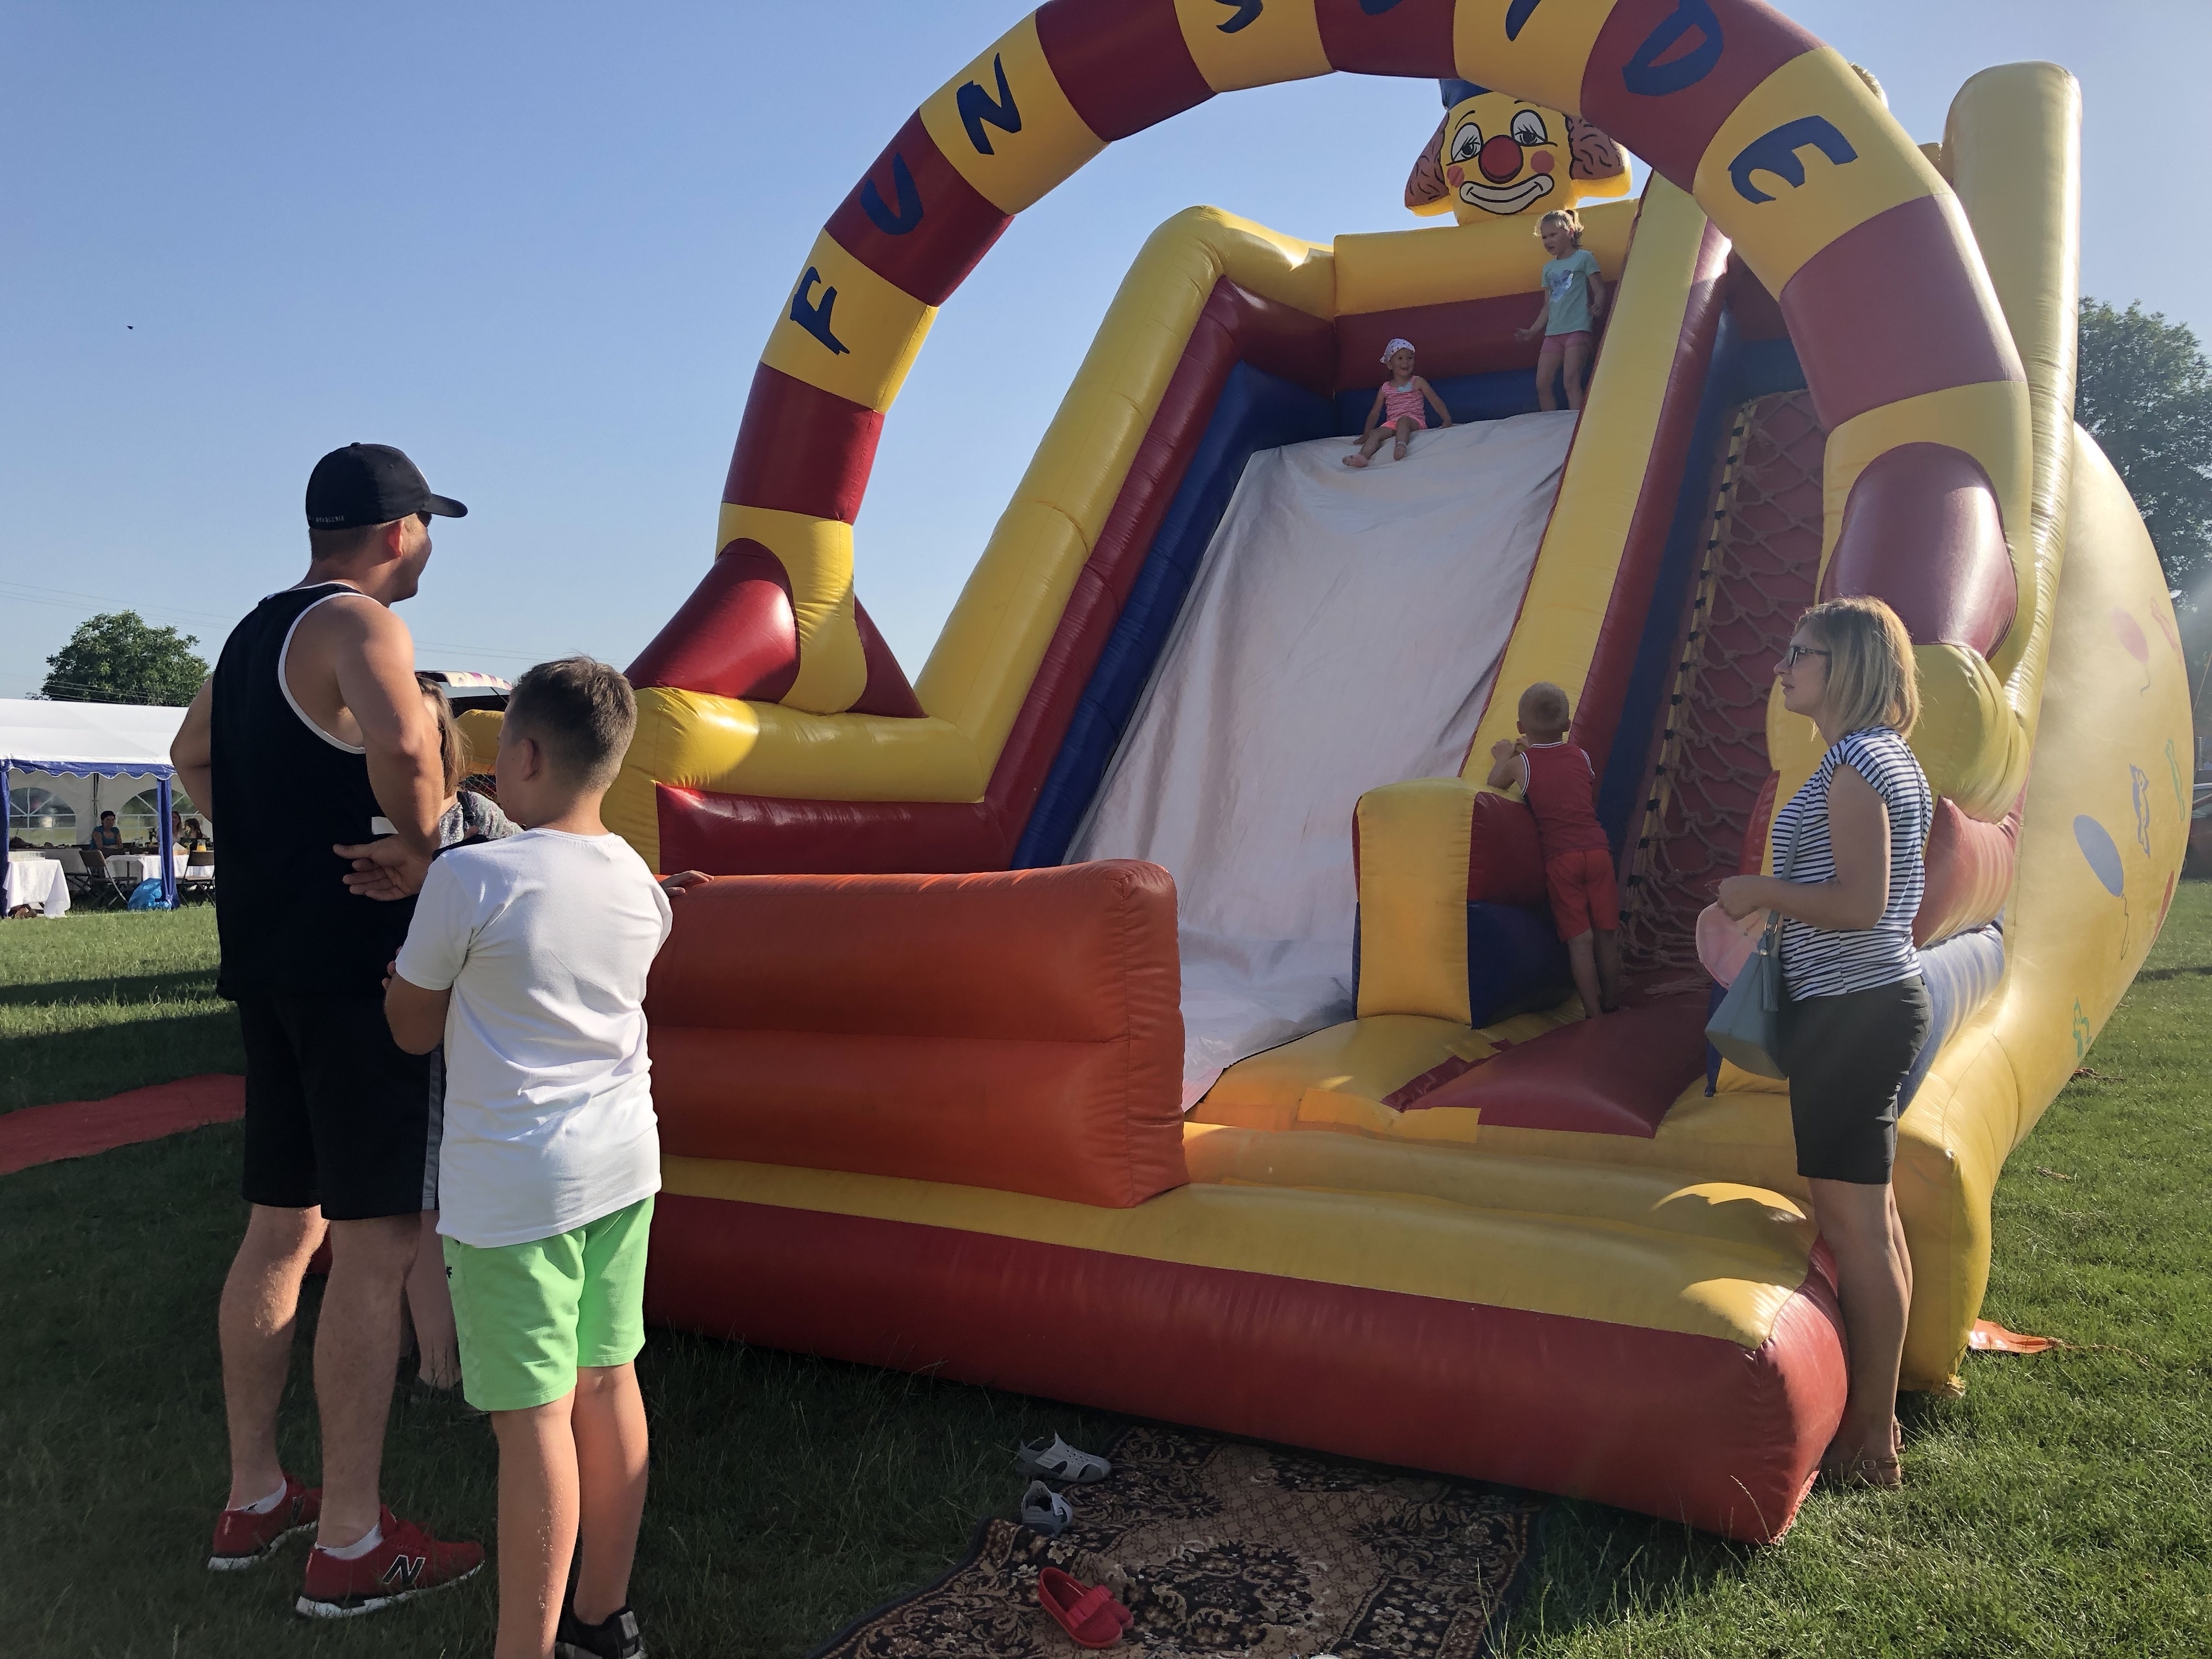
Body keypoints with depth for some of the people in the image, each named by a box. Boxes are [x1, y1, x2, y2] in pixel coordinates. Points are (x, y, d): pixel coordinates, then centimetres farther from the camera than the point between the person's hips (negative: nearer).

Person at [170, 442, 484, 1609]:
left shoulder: (257, 630, 16)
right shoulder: (355, 624, -12)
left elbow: (194, 755, 33)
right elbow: (403, 741, -34)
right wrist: (422, 846, -16)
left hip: (269, 959, 9)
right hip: (353, 965, -9)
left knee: (281, 1231, 17)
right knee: (376, 1244, -3)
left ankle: (253, 1499, 29)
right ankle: (350, 1545, 5)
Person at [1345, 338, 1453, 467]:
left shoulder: (1418, 382, 12)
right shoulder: (1385, 388, 20)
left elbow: (1436, 401, 7)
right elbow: (1375, 413, 23)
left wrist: (1447, 420, -6)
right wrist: (1365, 435, 17)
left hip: (1414, 421, -3)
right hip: (1392, 423, 3)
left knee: (1403, 420, -39)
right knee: (1375, 434, -28)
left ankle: (1401, 446, -66)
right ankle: (1363, 456, -55)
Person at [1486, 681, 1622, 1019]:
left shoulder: (1521, 763, 3)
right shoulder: (1581, 757, 13)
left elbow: (1494, 784, 19)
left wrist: (1504, 757, 39)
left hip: (1560, 859, -3)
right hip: (1597, 850, 3)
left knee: (1579, 939, 0)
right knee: (1606, 935, 11)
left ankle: (1594, 1016, 1)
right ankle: (1612, 1008, 21)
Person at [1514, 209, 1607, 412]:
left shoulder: (1584, 258, 1)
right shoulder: (1549, 268, 18)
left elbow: (1599, 290, -4)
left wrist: (1598, 305, -25)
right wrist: (1532, 331, 20)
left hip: (1577, 327, -7)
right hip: (1553, 331, 7)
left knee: (1571, 380, -18)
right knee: (1542, 384, 1)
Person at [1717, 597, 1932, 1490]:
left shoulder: (1853, 765, -16)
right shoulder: (1892, 761, 15)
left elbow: (1859, 903, -23)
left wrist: (1760, 892, -11)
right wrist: (1774, 896, 19)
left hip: (1848, 1011, -11)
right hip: (1879, 999, 11)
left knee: (1852, 1225, -5)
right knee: (1873, 1218, 16)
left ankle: (1867, 1444, 4)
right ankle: (1875, 1409, 28)